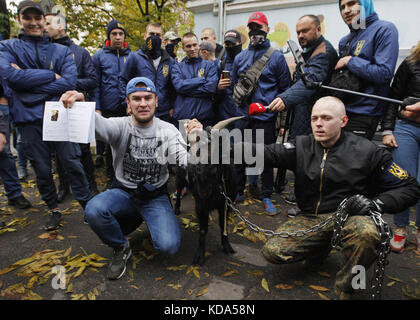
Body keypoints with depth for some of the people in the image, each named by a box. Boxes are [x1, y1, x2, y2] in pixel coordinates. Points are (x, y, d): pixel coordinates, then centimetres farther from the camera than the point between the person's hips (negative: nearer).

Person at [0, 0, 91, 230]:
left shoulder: (62, 51, 7)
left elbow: (69, 82, -9)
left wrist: (29, 80, -12)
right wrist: (52, 76, -11)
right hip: (29, 119, 1)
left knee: (72, 163, 1)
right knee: (42, 169, 9)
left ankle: (87, 205, 16)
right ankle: (53, 209, 27)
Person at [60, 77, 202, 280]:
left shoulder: (168, 130, -7)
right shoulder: (121, 126, -8)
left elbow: (185, 162, -20)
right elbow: (99, 124, -32)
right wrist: (80, 102, -53)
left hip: (156, 196, 0)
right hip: (124, 193, 1)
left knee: (169, 245, -20)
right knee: (94, 210, -30)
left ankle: (145, 218, 16)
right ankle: (121, 248, 2)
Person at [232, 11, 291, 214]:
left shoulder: (276, 56, 2)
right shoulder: (240, 57, 12)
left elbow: (285, 87, 3)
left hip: (266, 117, -3)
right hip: (243, 116, 3)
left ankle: (266, 197, 19)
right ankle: (238, 191, 27)